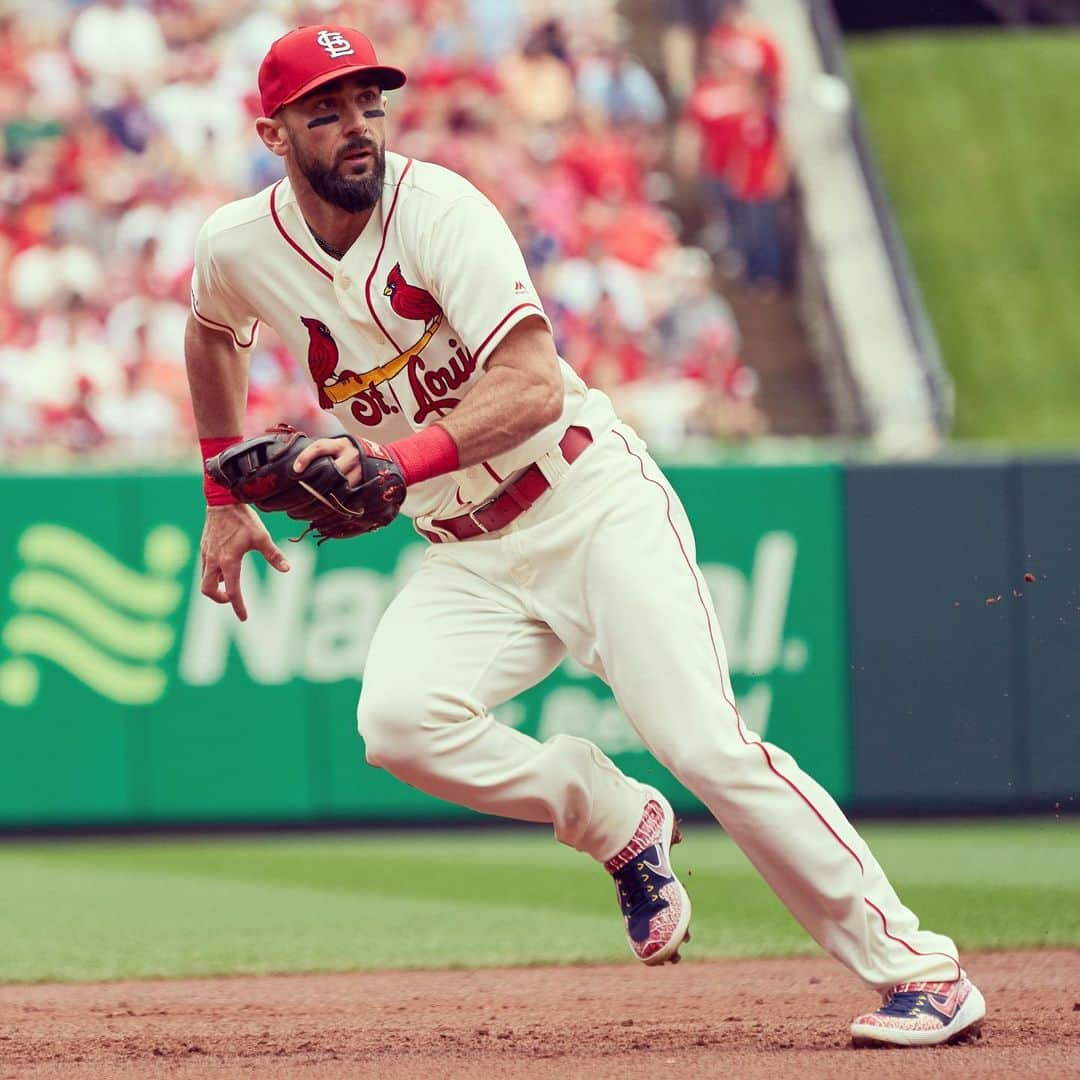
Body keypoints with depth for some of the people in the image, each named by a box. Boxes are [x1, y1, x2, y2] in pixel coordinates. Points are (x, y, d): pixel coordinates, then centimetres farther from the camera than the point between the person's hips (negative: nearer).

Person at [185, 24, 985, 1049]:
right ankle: (616, 821, 1)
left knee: (707, 746, -18)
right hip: (468, 559, 5)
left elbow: (533, 386, -31)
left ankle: (919, 968, -9)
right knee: (398, 720, -25)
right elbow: (211, 333, 24)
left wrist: (398, 461, -45)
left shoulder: (436, 208, -19)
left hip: (591, 501, -5)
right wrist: (223, 498, 24)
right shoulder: (239, 247, -2)